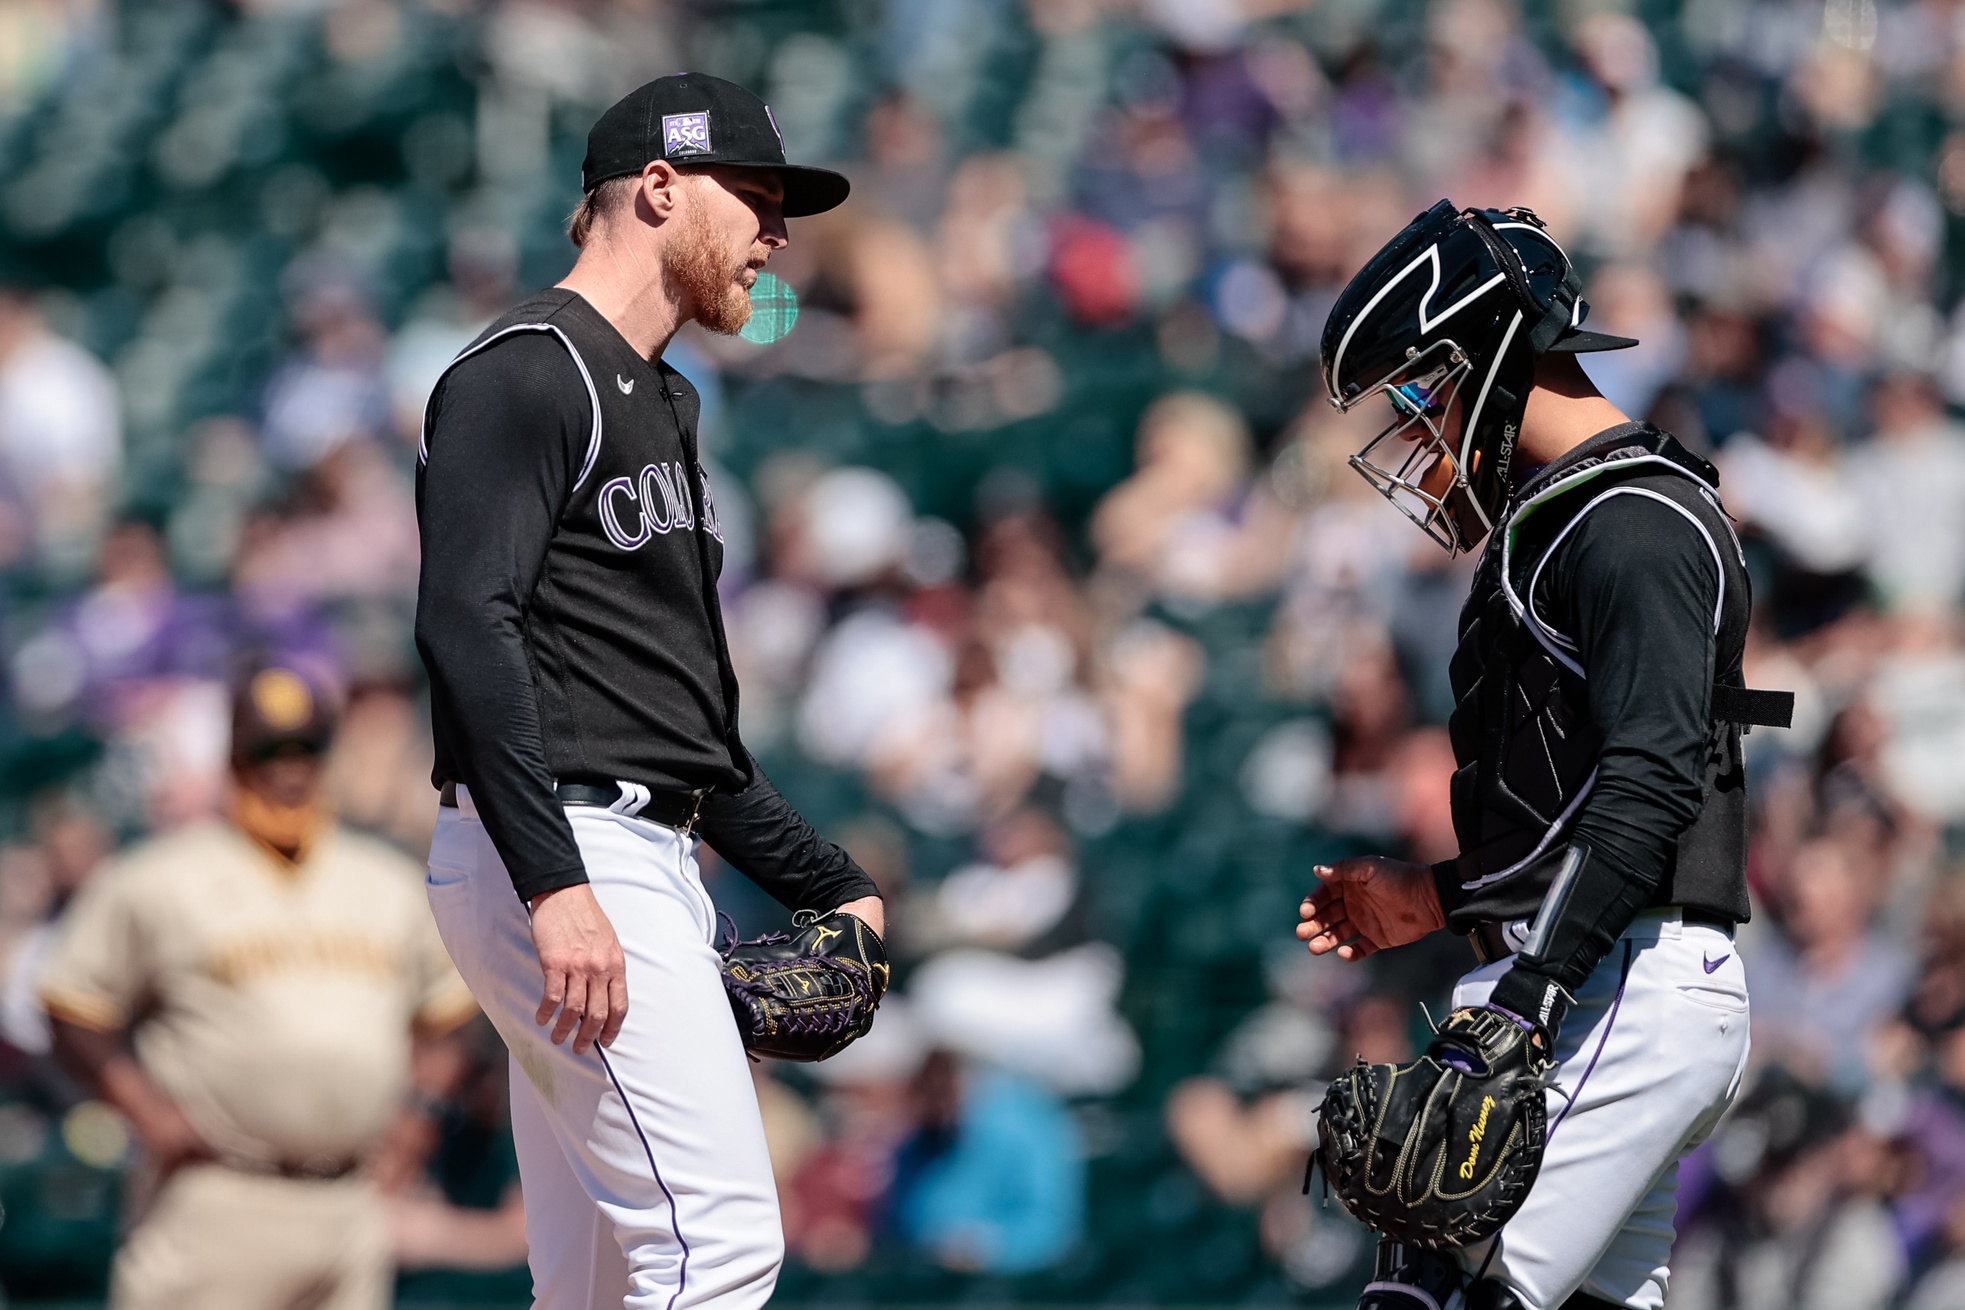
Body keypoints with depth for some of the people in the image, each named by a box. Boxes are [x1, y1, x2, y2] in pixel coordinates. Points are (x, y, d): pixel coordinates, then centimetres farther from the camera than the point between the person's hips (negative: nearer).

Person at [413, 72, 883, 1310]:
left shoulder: (658, 405, 24)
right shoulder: (528, 372, -8)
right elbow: (467, 627, -21)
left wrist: (824, 881, 25)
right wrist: (556, 884, -29)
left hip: (647, 868, 10)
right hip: (561, 854, -10)